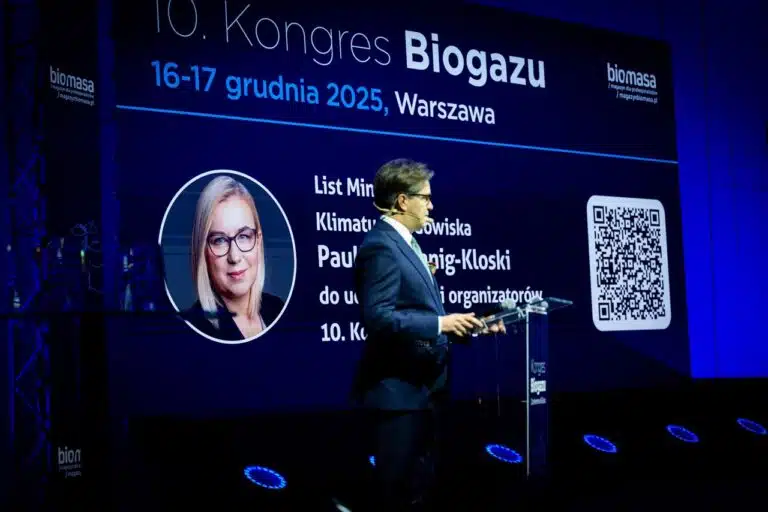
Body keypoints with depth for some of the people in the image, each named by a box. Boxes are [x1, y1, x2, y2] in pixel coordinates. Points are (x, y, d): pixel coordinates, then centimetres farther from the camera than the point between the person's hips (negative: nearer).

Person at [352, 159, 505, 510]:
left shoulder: (405, 243, 16)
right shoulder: (381, 246, -16)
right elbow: (377, 317, -25)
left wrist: (467, 325, 10)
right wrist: (440, 324, -23)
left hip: (422, 387, 10)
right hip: (398, 390, -10)